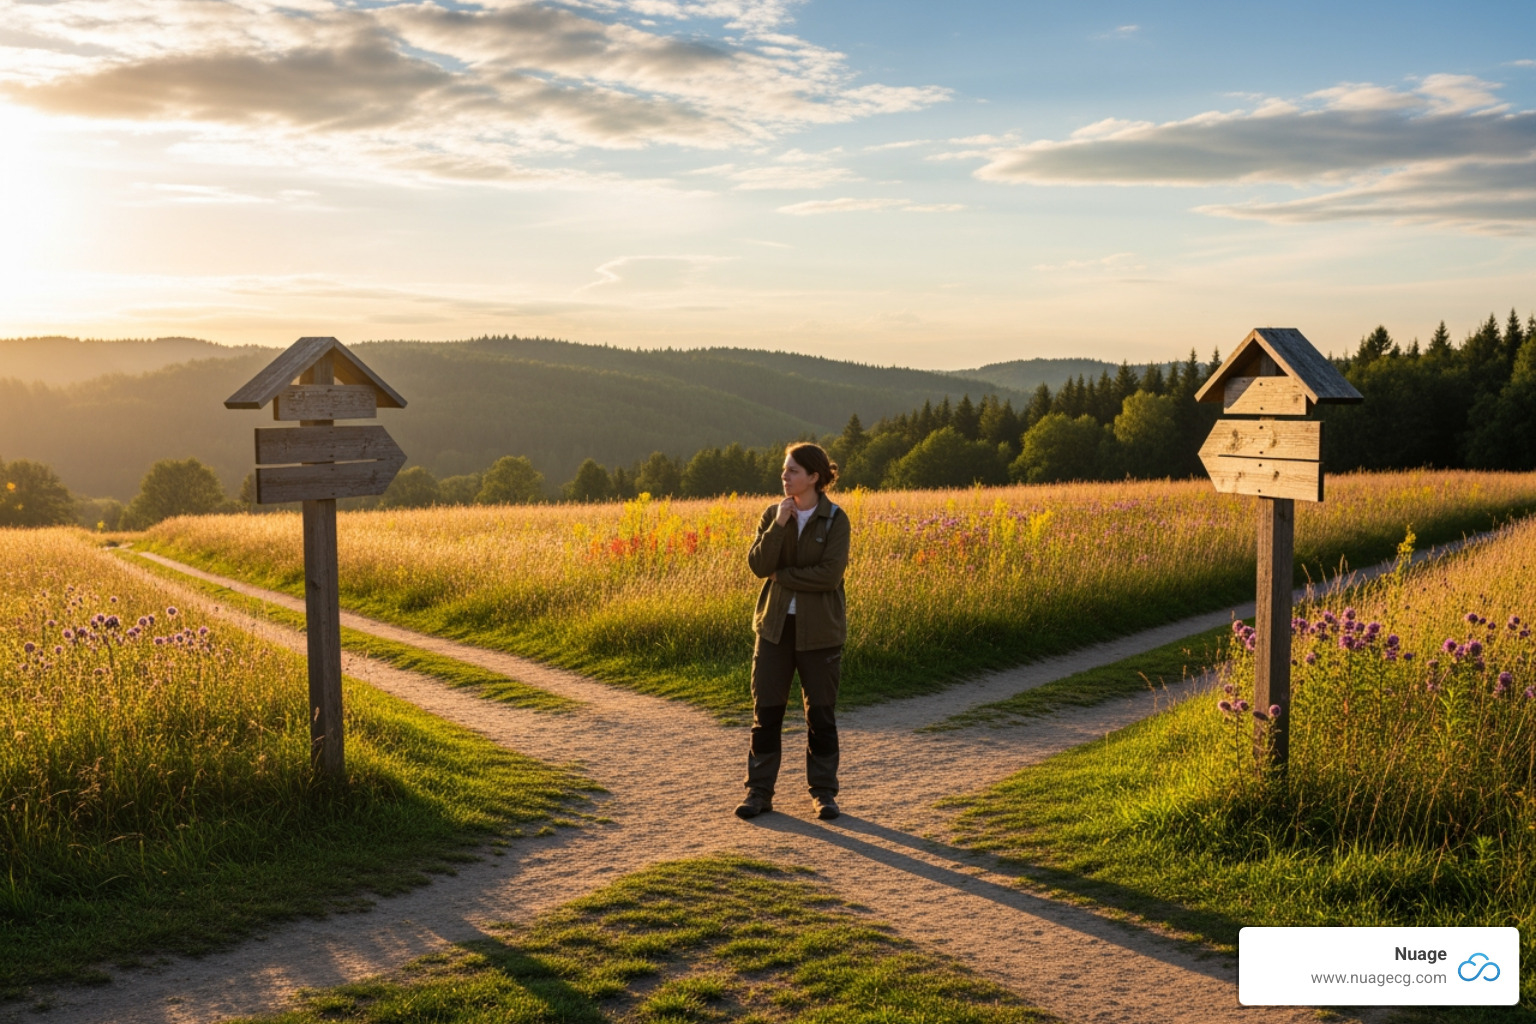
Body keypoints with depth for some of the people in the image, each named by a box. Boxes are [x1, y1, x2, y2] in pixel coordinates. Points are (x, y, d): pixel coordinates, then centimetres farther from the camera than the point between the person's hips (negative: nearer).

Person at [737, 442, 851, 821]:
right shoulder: (773, 515, 4)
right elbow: (758, 565, -8)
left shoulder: (835, 520, -7)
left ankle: (823, 792, 19)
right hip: (775, 624, 3)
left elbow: (830, 574, -18)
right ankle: (759, 791, 14)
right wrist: (779, 524, -16)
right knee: (766, 709, 4)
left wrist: (781, 575, -12)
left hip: (819, 629, -3)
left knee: (821, 712, 6)